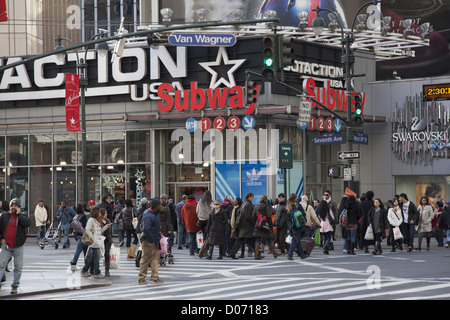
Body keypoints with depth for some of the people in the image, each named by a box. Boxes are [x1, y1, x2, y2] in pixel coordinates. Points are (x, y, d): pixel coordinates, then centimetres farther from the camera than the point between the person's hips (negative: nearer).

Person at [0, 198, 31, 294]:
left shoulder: (22, 217, 5)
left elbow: (27, 223, -18)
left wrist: (18, 214, -13)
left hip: (18, 246, 0)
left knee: (18, 267, 4)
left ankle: (15, 286, 14)